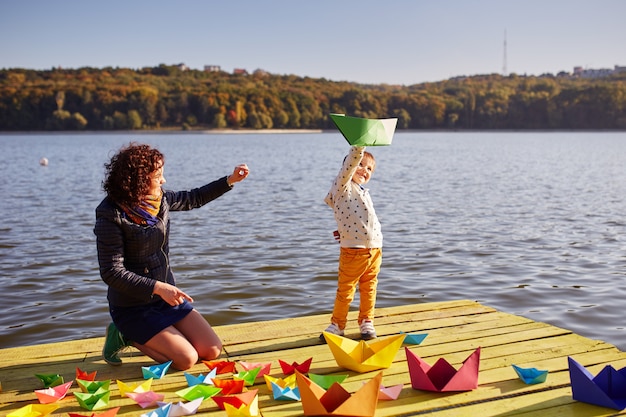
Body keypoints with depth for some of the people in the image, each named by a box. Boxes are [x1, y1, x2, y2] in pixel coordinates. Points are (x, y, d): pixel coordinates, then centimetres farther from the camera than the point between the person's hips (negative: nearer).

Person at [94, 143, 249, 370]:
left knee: (212, 351, 2)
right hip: (133, 307, -7)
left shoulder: (160, 199, -2)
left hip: (166, 296, 7)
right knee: (187, 359, -14)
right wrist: (158, 288, -28)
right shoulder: (111, 215, -21)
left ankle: (152, 337, 18)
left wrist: (230, 180, 11)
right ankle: (127, 337, 5)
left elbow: (194, 198, 18)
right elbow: (111, 272, -22)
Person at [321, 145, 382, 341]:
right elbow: (350, 163, -21)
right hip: (352, 250, -7)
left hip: (375, 248, 7)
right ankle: (337, 323, 17)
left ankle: (366, 321, 28)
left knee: (369, 288, 14)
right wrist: (360, 145, -29)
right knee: (345, 289, 3)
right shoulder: (343, 187, -5)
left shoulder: (364, 192, 17)